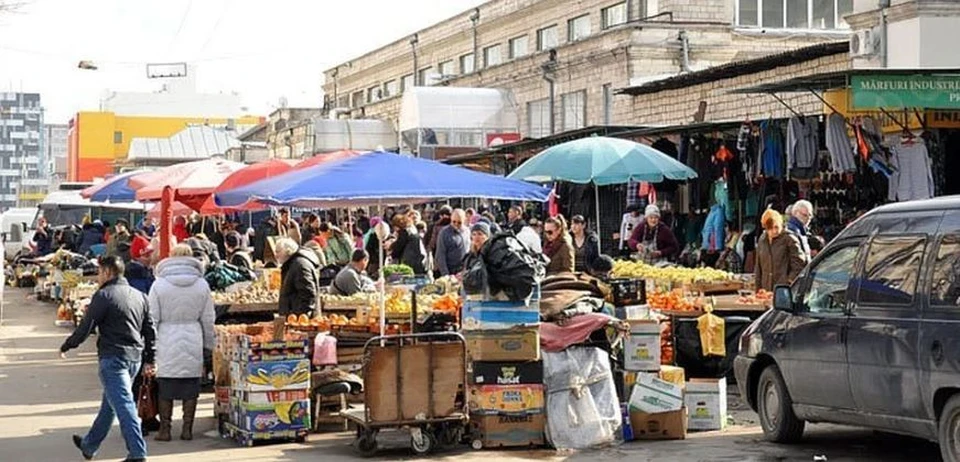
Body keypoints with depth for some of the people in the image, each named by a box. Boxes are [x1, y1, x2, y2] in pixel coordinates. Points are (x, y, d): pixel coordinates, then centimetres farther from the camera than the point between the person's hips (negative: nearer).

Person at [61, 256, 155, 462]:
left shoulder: (104, 296, -10)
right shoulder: (140, 296, 12)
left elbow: (86, 327, -8)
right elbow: (150, 330, 13)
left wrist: (66, 347, 6)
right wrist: (150, 360, 17)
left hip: (113, 358, -8)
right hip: (134, 357, 8)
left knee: (123, 404, -10)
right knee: (109, 404, 19)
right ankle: (89, 445, 34)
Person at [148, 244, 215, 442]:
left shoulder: (159, 284, -4)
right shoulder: (201, 285, 2)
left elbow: (152, 318, -3)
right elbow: (208, 319, 7)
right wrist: (210, 345, 16)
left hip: (167, 344, -1)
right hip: (193, 342, 2)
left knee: (165, 388, 5)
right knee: (191, 387, 7)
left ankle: (165, 429, 7)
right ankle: (187, 429, 9)